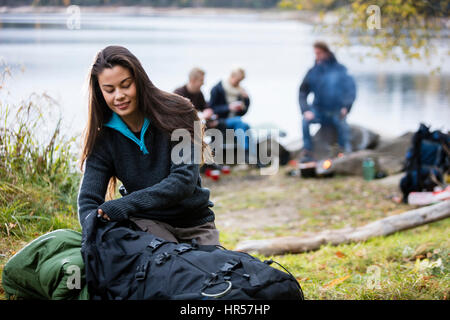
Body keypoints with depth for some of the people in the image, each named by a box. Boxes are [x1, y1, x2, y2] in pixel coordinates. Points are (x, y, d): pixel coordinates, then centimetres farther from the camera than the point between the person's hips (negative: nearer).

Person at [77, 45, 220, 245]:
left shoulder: (175, 113, -11)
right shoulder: (104, 138, -4)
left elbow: (184, 180, -21)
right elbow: (87, 200, -10)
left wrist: (127, 204, -33)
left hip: (195, 223, 0)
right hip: (146, 221, 0)